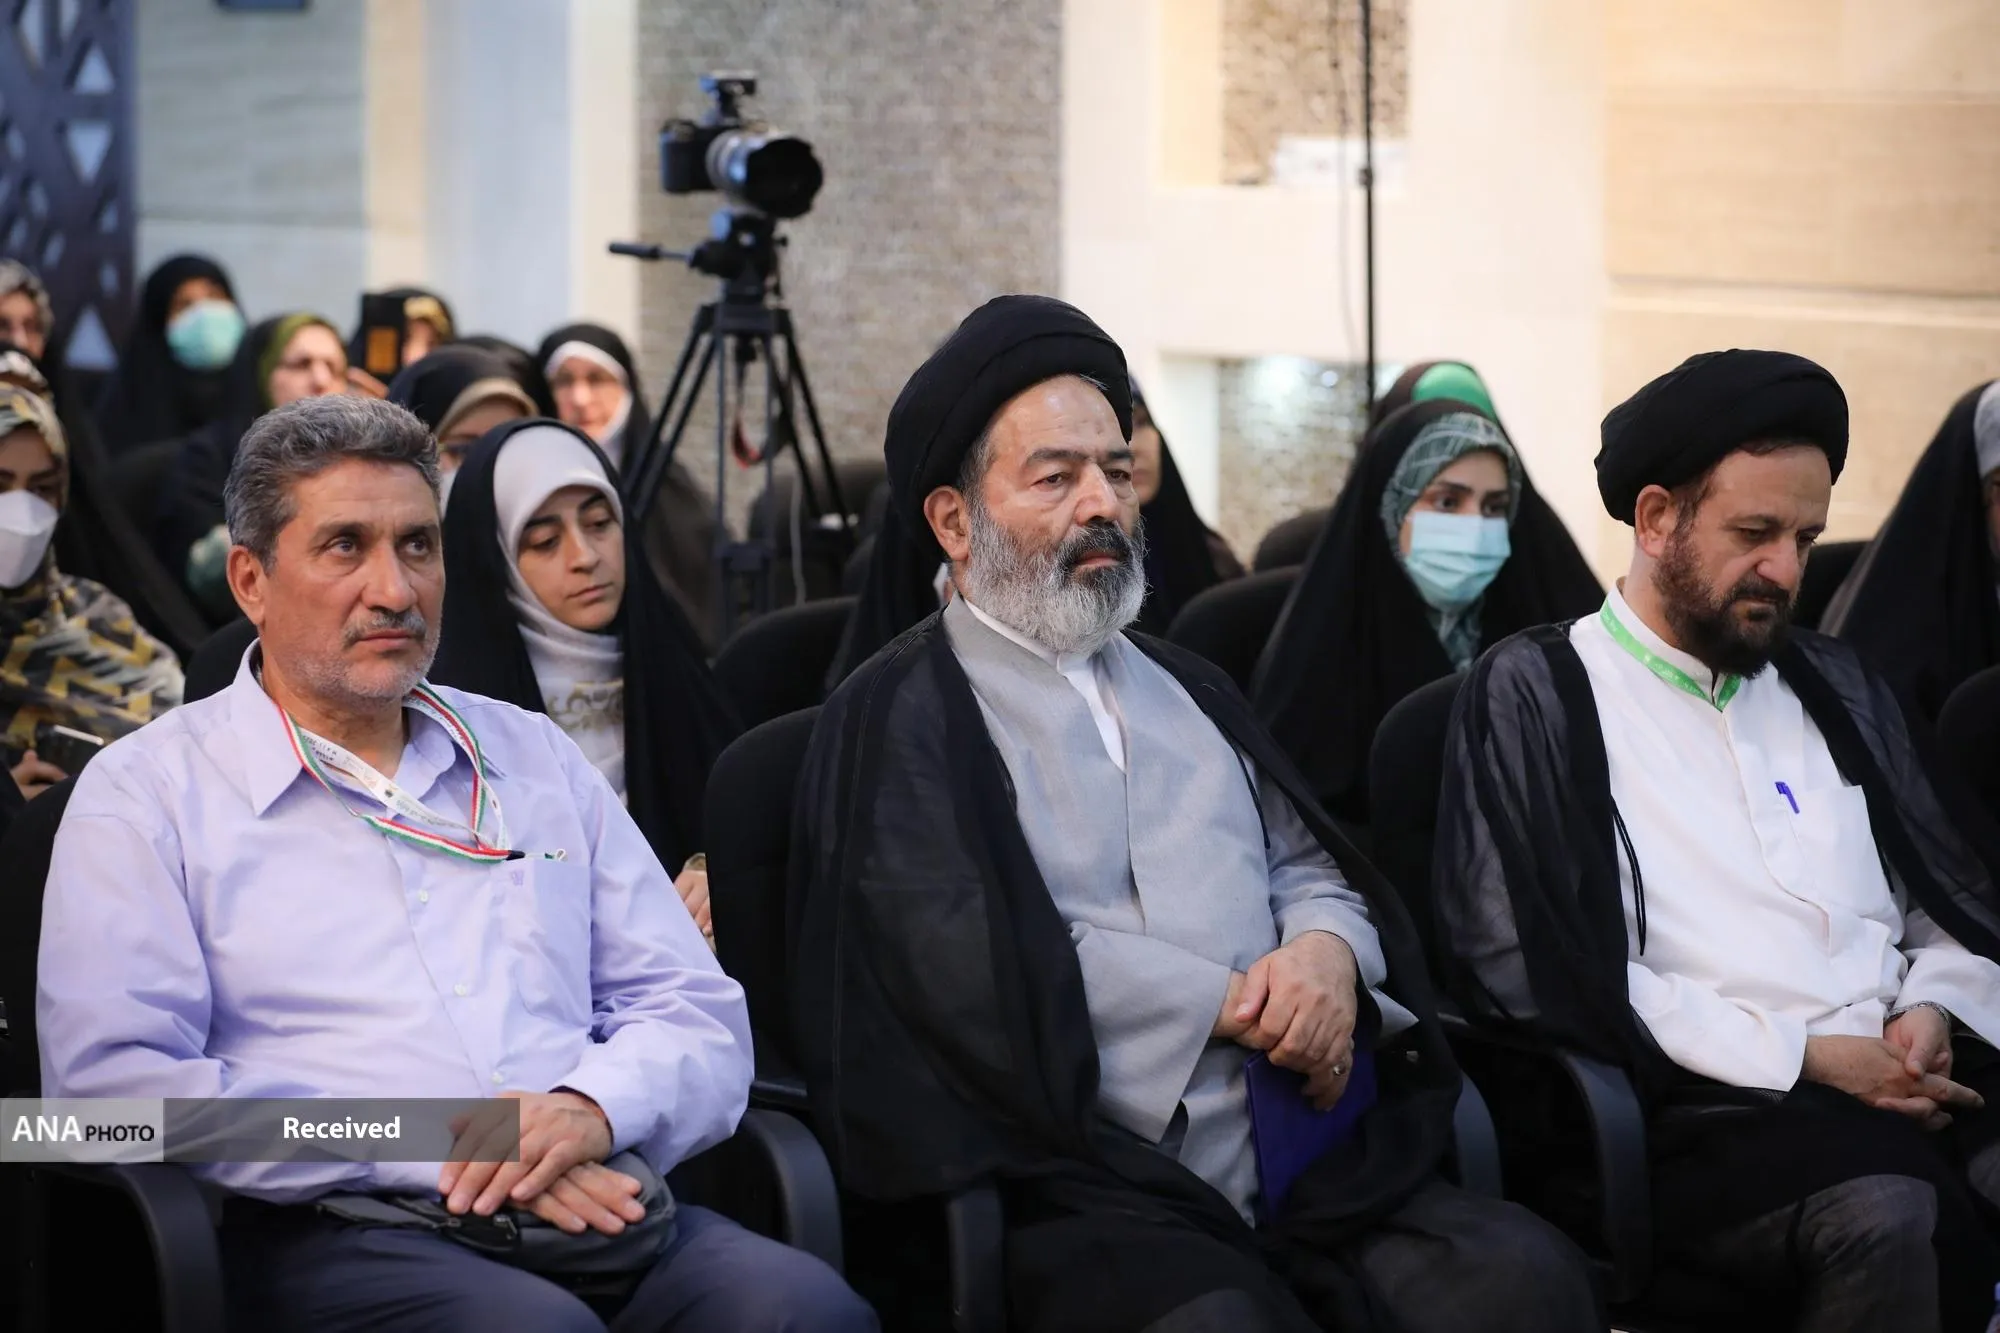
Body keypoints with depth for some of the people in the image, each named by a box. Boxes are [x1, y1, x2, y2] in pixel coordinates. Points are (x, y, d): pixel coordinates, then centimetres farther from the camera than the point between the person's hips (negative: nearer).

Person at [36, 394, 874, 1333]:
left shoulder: (533, 756, 23)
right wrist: (433, 1155, -13)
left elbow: (701, 1017, 18)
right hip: (333, 1237, -5)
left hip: (596, 1209, 5)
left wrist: (592, 1106, -7)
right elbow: (110, 1083, -7)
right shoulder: (147, 794, 8)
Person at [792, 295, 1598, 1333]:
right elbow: (979, 962, -9)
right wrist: (1242, 1008, -5)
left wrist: (1328, 950, -4)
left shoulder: (1186, 689, 26)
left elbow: (1306, 864, 22)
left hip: (1305, 1157, 6)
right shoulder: (898, 718, 3)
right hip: (1093, 1191, -6)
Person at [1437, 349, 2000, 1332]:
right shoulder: (1535, 694, 5)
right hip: (1704, 1110, -5)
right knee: (1892, 1211, -37)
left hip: (1902, 1083, 5)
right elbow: (1531, 973, -6)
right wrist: (1799, 1056, -11)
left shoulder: (1833, 685, 24)